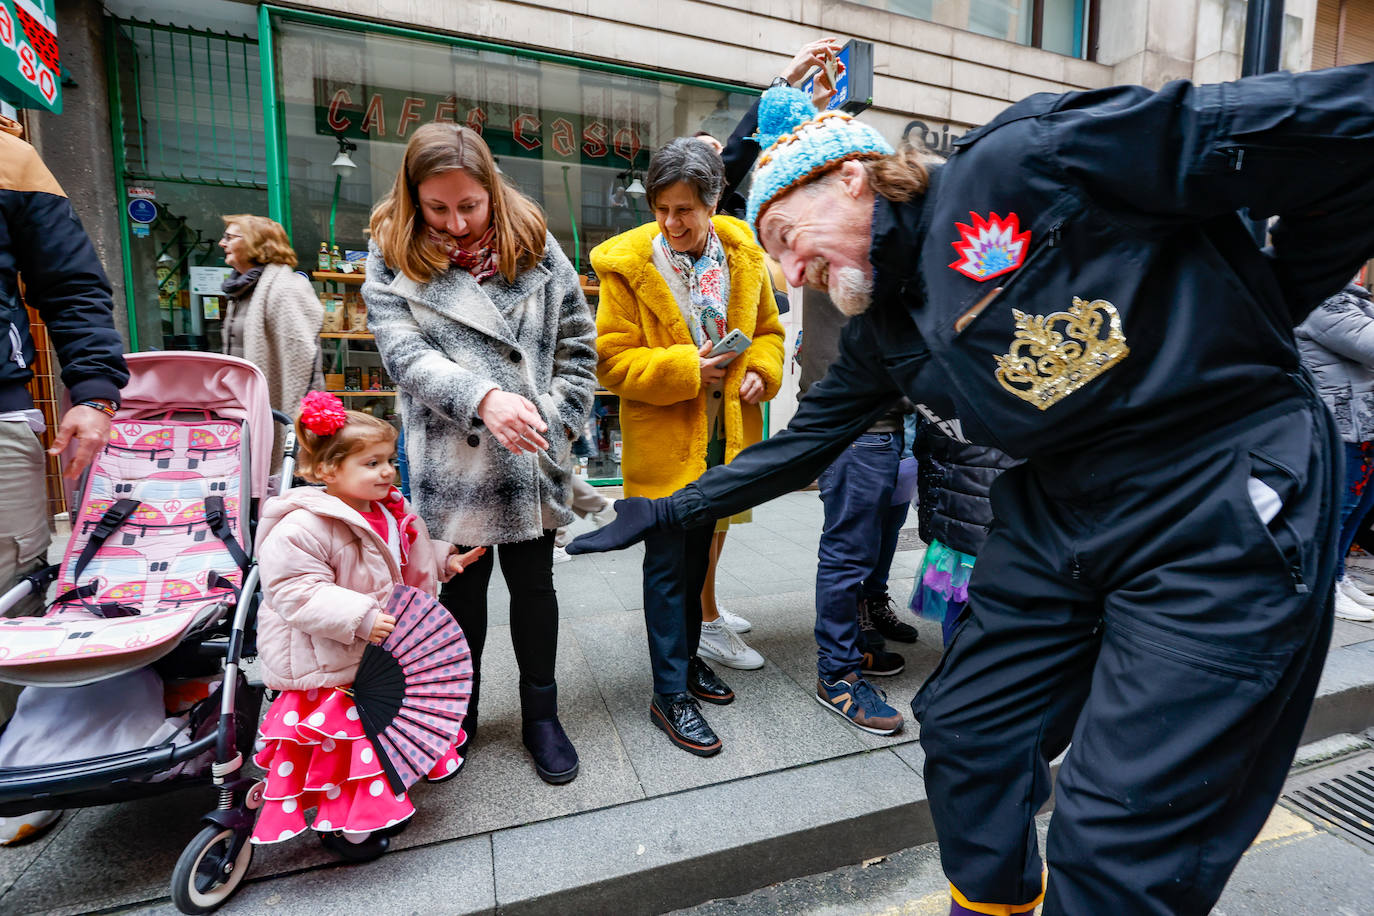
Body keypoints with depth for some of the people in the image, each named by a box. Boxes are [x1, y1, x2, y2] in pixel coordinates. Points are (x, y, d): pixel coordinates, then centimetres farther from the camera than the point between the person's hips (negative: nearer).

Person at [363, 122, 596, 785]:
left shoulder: (535, 247, 3)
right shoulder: (393, 259, 1)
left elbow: (578, 346, 4)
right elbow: (405, 355, -12)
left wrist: (555, 423, -6)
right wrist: (483, 398, -28)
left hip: (533, 459, 1)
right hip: (452, 462, 0)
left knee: (533, 583, 11)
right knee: (463, 588, 14)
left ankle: (540, 714, 30)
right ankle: (458, 714, 36)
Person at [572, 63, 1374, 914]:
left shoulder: (1026, 160, -14)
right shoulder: (880, 328, 8)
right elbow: (803, 443, 13)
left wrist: (1260, 314, -2)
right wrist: (666, 512, 15)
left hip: (1230, 502, -6)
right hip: (1058, 512, 7)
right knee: (965, 727, 11)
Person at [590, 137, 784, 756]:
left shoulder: (743, 256, 2)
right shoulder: (627, 264, -10)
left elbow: (768, 331, 13)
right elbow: (612, 361, -11)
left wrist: (760, 371, -7)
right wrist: (686, 369, -21)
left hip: (723, 432, 5)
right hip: (663, 437, -5)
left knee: (698, 553, 18)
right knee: (668, 562, 1)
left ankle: (687, 656, 38)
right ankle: (670, 694, 15)